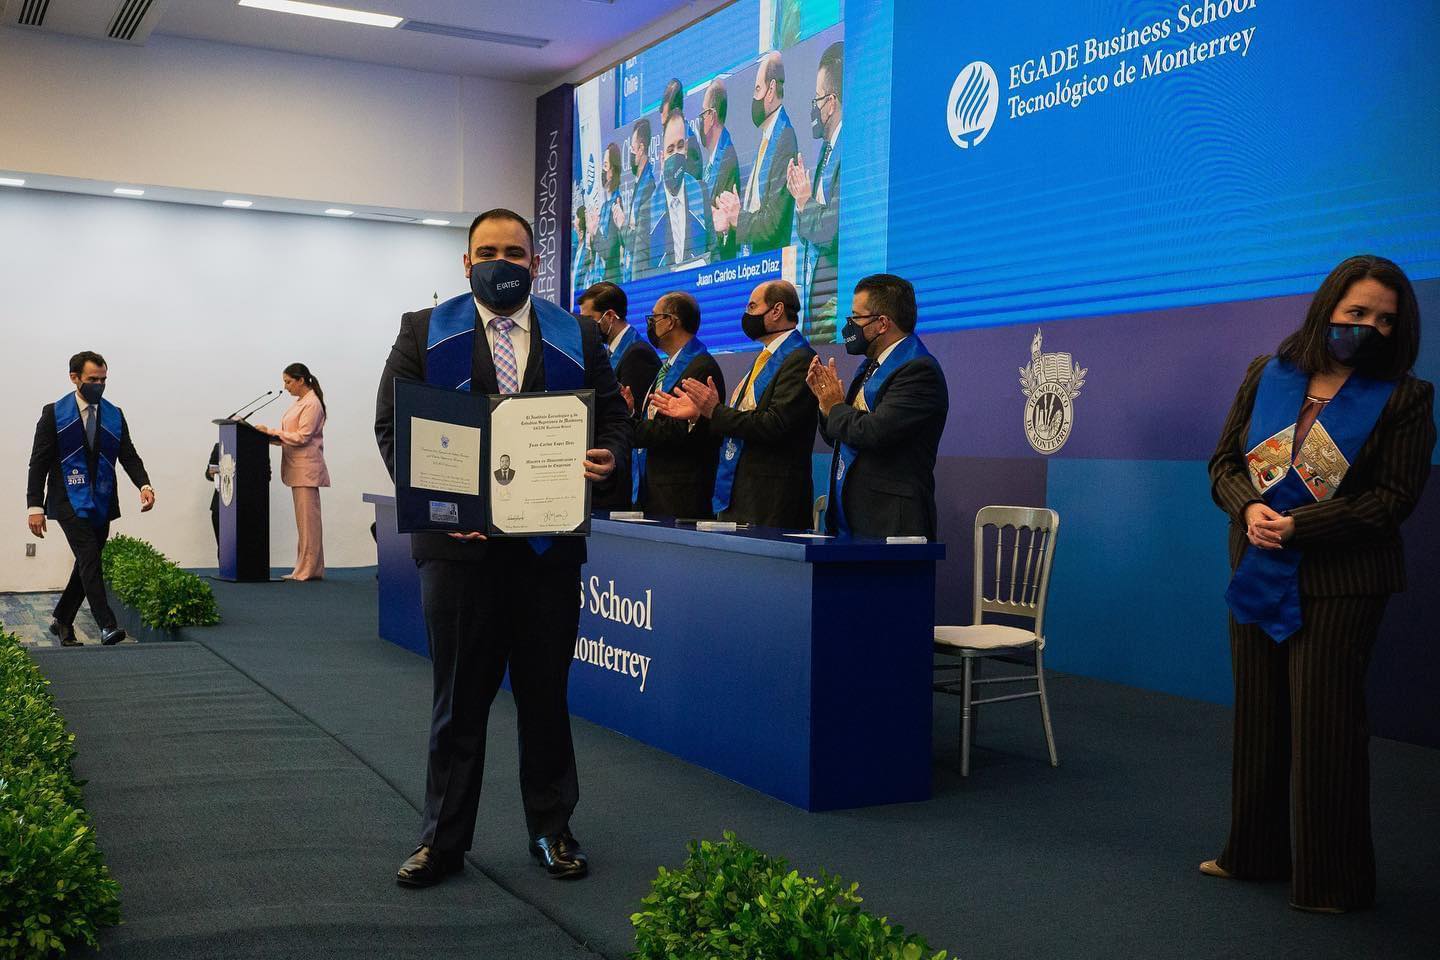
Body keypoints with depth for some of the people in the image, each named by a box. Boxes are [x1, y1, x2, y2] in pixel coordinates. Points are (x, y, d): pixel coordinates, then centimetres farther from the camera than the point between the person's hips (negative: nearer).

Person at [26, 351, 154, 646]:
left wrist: (144, 485, -13)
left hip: (101, 502, 5)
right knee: (90, 558, -18)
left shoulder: (114, 416, 10)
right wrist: (35, 506, -8)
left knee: (87, 564, 10)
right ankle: (107, 626, -21)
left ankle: (62, 620, 27)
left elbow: (129, 456, 7)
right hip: (69, 501, -5)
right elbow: (39, 463, -1)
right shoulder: (54, 414, 0)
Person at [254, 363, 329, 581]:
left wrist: (271, 431, -15)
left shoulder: (312, 404, -11)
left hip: (307, 468, -10)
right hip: (297, 468, 10)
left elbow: (302, 437, -18)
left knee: (307, 519, -7)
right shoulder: (299, 402, 18)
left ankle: (309, 569, -5)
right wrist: (273, 436, 4)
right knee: (304, 519, 10)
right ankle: (307, 569, 13)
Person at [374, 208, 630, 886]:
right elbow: (392, 426, 1)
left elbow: (613, 418, 10)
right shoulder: (424, 333, 5)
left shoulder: (578, 337, 8)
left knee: (546, 692, 10)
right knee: (458, 696, 8)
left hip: (549, 543, 1)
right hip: (458, 540, -1)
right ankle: (443, 839, 19)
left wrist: (606, 459, -13)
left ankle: (551, 830, 24)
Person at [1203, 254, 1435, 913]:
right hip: (1257, 574, 4)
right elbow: (1224, 462, 8)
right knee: (1258, 716, 13)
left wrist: (1297, 527, -18)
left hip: (1339, 582, -4)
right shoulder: (1266, 375, 6)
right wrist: (1249, 508, -13)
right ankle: (1255, 854, 28)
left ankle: (1331, 881, 15)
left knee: (1323, 726, 1)